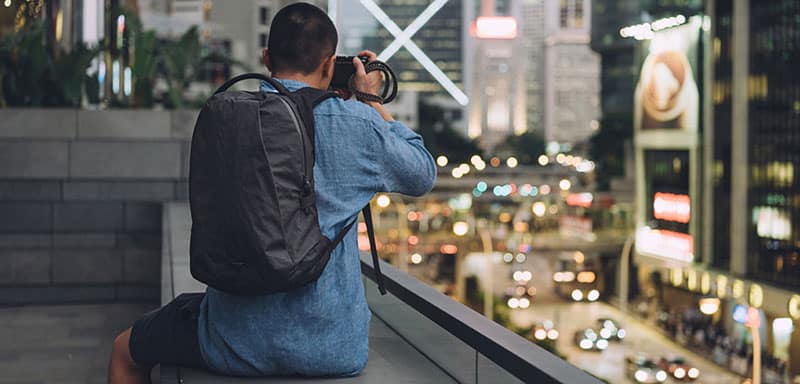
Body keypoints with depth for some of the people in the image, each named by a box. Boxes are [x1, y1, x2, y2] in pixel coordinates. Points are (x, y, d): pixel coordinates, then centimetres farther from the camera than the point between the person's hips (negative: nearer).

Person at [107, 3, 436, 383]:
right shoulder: (358, 123, -9)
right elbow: (423, 176, 9)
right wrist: (374, 103, 17)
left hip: (239, 345, 0)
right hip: (335, 350, 1)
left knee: (126, 352, 28)